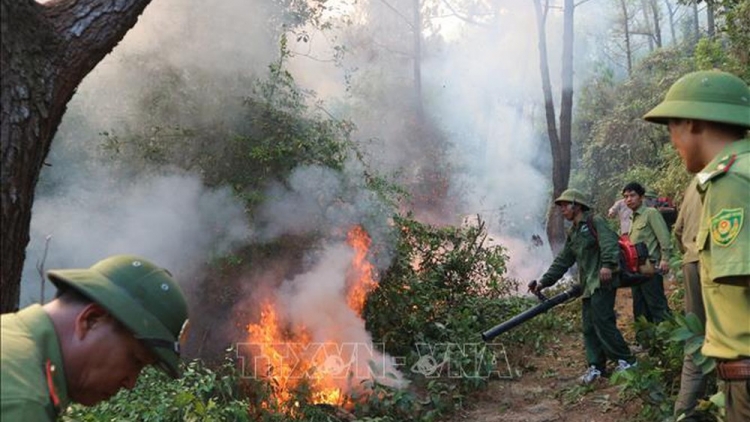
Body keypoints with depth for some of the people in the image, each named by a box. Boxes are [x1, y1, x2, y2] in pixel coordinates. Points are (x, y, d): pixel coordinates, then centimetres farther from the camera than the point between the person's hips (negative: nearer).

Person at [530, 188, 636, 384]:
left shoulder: (595, 222, -3)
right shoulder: (573, 233, 22)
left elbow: (609, 241, -20)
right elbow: (562, 261, 20)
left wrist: (608, 264, -35)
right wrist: (544, 281, 13)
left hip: (603, 282, -9)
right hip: (588, 285, 9)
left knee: (602, 320, -12)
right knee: (589, 327, 6)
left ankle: (626, 360, -1)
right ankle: (596, 366, 13)